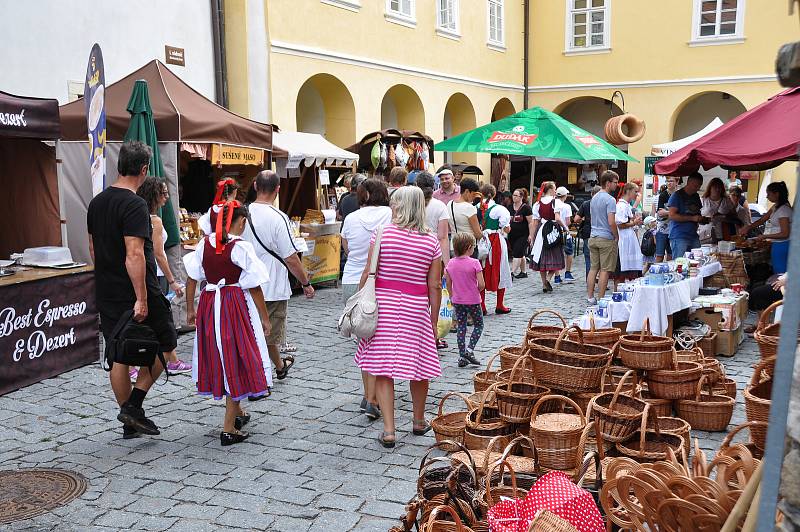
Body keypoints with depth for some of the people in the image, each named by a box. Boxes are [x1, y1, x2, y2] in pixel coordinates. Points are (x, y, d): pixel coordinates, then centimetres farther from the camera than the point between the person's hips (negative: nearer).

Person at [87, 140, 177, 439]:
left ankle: (130, 423, 20)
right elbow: (134, 255, -24)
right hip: (136, 295, -8)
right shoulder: (134, 205, -17)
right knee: (163, 348, 8)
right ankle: (133, 406, 0)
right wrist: (141, 299, -24)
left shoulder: (97, 202, 10)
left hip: (106, 294, 8)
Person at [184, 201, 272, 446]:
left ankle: (237, 413, 37)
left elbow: (192, 278, 6)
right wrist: (264, 318, -3)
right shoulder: (241, 247, -12)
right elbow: (254, 287, -11)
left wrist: (190, 309, 16)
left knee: (220, 361, 19)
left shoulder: (204, 243, 3)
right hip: (236, 305, -6)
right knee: (236, 363, 1)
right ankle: (229, 429, 1)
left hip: (209, 304, 6)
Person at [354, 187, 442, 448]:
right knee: (419, 366, 15)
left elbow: (368, 274, -5)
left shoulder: (383, 233, -5)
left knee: (382, 369, 4)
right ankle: (419, 421, 32)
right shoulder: (431, 241, 0)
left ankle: (388, 430, 2)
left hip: (383, 305, -1)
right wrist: (434, 320, 8)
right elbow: (434, 286, 0)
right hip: (416, 308, 2)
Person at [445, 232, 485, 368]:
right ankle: (469, 349, -3)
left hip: (457, 301, 4)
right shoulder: (474, 263, -16)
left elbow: (448, 283, 5)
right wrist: (477, 291, 4)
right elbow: (481, 284, -17)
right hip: (473, 301, -4)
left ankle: (462, 356, 12)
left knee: (461, 327, 12)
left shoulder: (450, 263, -2)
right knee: (478, 325, 13)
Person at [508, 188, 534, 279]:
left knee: (517, 254, -12)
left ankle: (512, 273, -15)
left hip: (523, 235, -6)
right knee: (521, 255, 15)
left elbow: (530, 222, -9)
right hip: (512, 235, 6)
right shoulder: (510, 207, 8)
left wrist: (530, 235, -13)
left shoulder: (526, 208, -8)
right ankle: (523, 272, 25)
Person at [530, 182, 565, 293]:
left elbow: (535, 223, 5)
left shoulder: (537, 204, 5)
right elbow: (557, 219, -18)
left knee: (542, 258, 10)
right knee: (555, 258, 6)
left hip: (542, 232, 4)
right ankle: (548, 278, -14)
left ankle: (544, 283, 11)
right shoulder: (555, 202, -7)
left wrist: (533, 237, 11)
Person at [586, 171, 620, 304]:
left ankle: (590, 297, 12)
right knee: (605, 270, -2)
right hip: (606, 238, -8)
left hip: (593, 237, 8)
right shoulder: (610, 199, -14)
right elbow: (611, 222, -19)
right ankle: (601, 300, -1)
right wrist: (617, 237, -6)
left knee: (594, 268, 11)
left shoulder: (594, 198, 13)